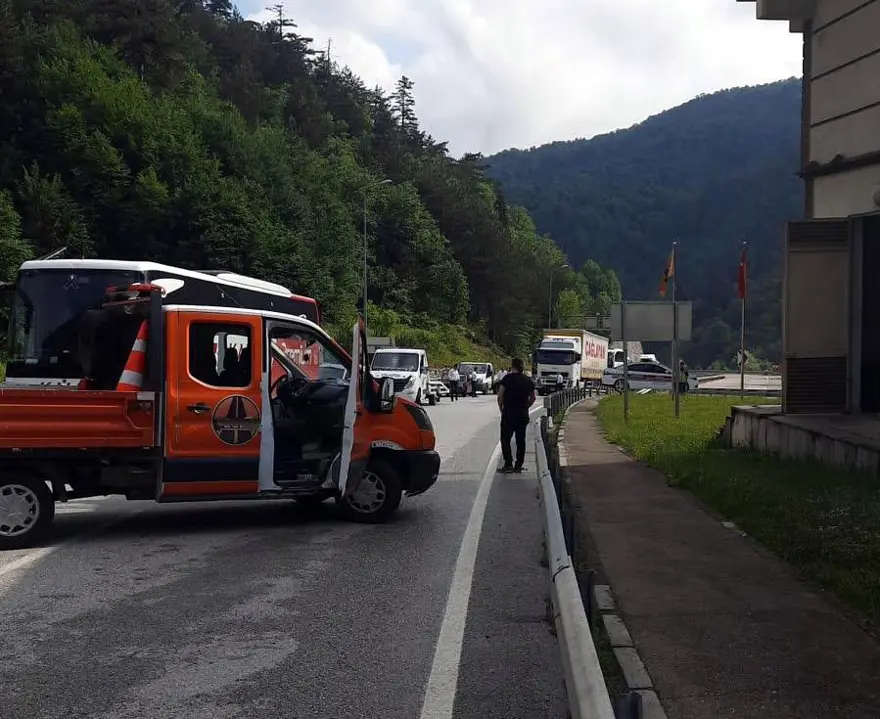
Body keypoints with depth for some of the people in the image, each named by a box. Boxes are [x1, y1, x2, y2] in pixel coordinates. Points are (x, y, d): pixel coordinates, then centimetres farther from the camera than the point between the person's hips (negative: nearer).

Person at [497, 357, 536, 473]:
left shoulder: (508, 378, -9)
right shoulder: (528, 380, 8)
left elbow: (500, 395, -10)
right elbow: (532, 398, 15)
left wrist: (501, 408, 2)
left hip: (509, 413, -5)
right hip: (523, 414, 5)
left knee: (505, 439, 2)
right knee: (521, 440, 9)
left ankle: (508, 464, -5)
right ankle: (519, 465, 10)